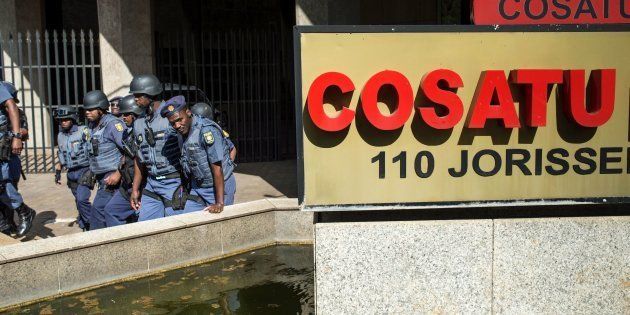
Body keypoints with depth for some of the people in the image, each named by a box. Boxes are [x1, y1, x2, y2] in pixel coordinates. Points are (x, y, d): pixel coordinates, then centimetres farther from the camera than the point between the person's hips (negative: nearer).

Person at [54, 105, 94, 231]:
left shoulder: (83, 132, -11)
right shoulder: (60, 136, 10)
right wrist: (58, 171, 18)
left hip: (84, 171, -6)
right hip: (71, 174, 6)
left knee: (82, 199, -17)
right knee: (79, 201, 11)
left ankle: (92, 224, -2)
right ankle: (85, 226, 21)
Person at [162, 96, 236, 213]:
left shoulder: (207, 130, -23)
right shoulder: (183, 131, 2)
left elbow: (217, 167, -24)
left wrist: (219, 203, -25)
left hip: (220, 186, -7)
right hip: (197, 187, 7)